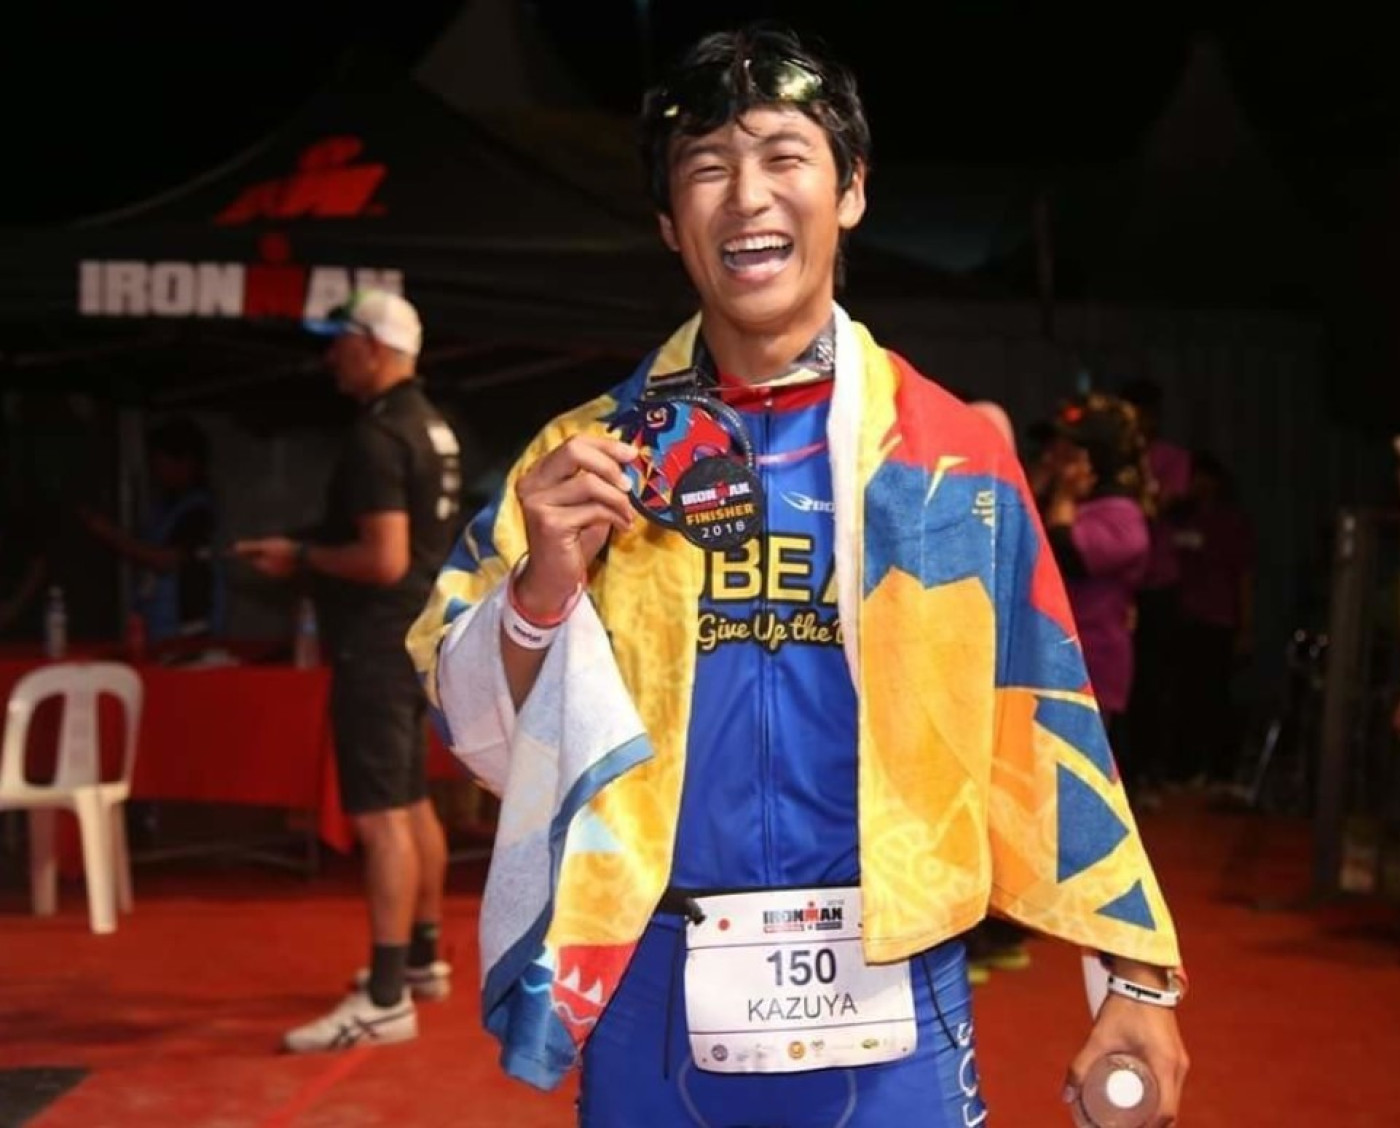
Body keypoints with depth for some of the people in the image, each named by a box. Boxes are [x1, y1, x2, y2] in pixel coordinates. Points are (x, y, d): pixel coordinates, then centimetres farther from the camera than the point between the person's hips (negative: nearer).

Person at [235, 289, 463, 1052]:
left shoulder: (377, 436, -18)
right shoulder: (428, 426, 13)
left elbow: (384, 560, -24)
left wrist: (302, 558, -11)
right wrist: (315, 556, 17)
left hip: (379, 645, -10)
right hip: (413, 638, 10)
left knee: (380, 816, -10)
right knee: (411, 803, 18)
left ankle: (385, 1000, -10)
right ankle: (421, 960, 30)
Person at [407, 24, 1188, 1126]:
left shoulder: (955, 451, 1)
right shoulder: (589, 454, 2)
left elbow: (1039, 728, 3)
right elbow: (486, 734, 3)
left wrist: (1136, 975, 0)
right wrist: (545, 585, -16)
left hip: (889, 1006, -1)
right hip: (655, 1001, 1)